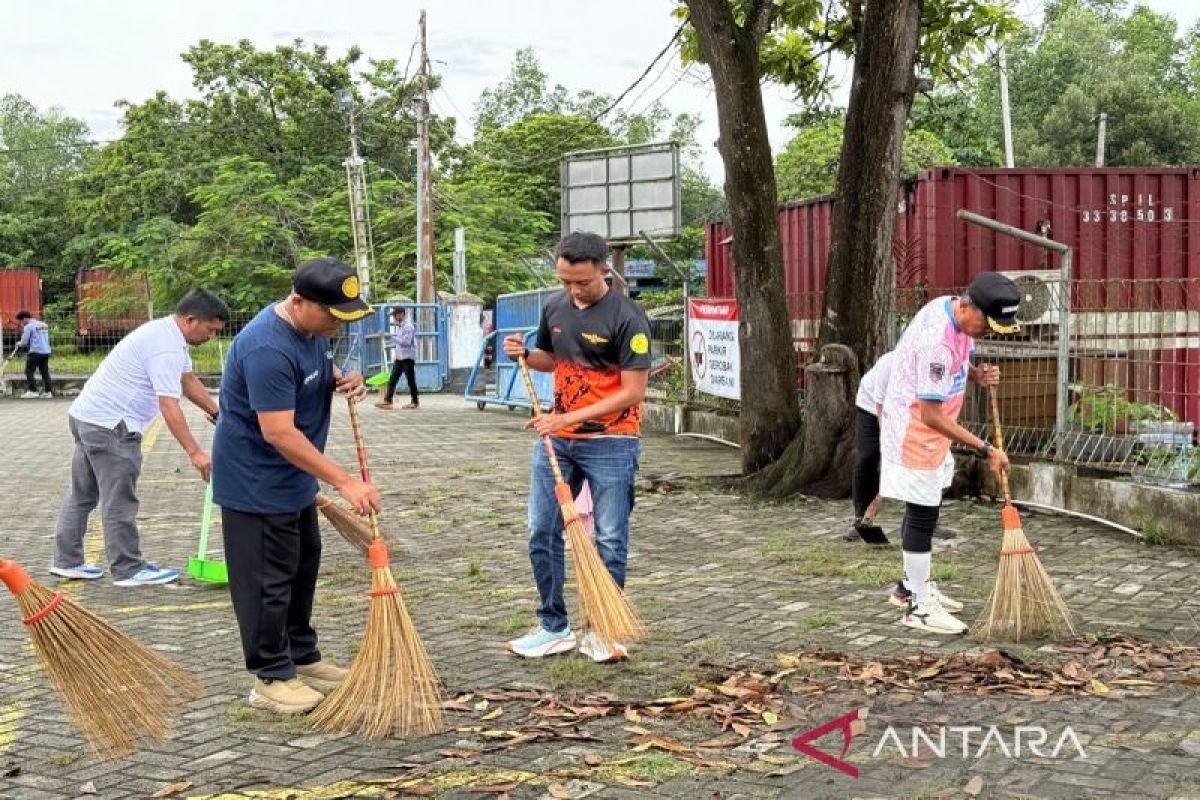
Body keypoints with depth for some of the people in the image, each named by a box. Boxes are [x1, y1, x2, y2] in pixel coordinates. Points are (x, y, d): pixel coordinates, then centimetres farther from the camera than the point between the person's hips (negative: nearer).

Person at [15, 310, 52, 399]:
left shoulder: (28, 327, -7)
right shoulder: (44, 325, 15)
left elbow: (24, 342, -9)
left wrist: (18, 344, 14)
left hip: (35, 352, -7)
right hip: (46, 351, 7)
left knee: (29, 371, 0)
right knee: (45, 372, 10)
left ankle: (33, 391, -6)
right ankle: (47, 391, 8)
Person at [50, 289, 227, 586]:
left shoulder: (168, 333, 10)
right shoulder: (167, 347, -22)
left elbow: (188, 380, 21)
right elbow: (169, 407, -28)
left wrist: (217, 413, 25)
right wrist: (195, 453, -28)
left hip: (88, 416, 11)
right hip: (109, 425, -11)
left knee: (82, 493, 15)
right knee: (119, 502, -2)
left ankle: (67, 561, 22)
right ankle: (129, 570, 6)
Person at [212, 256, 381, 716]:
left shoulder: (314, 328, 0)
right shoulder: (267, 348, -30)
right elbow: (279, 433, -32)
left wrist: (344, 381, -5)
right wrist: (344, 482, -32)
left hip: (294, 477, 10)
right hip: (255, 482, -10)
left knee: (302, 565, 18)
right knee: (268, 579, -2)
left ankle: (303, 659, 31)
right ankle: (271, 678, 9)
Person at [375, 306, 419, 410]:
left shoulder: (408, 327, -12)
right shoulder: (398, 327, 15)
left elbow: (406, 342, -21)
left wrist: (392, 337, -20)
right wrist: (391, 344, 7)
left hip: (407, 358, -8)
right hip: (398, 358, 8)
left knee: (411, 380, 0)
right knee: (392, 380, 2)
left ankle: (415, 402, 9)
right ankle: (387, 401, 1)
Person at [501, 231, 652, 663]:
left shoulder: (627, 317, -14)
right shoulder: (555, 307, 6)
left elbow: (633, 392, -17)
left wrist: (571, 417, -22)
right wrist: (526, 355, 0)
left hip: (609, 443, -6)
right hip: (556, 437, 6)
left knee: (609, 540, 2)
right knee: (541, 532, 6)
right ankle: (554, 627, 17)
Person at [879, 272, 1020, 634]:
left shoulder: (950, 308, -3)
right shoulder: (937, 341, -31)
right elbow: (931, 415, -29)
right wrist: (985, 449, -26)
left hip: (929, 434, 10)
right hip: (914, 435, -10)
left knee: (924, 510, 19)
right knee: (921, 515, -4)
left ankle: (913, 585, 33)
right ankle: (919, 606, 4)